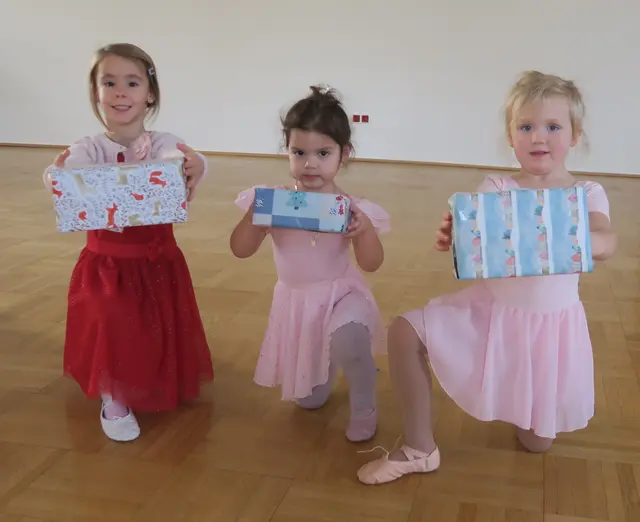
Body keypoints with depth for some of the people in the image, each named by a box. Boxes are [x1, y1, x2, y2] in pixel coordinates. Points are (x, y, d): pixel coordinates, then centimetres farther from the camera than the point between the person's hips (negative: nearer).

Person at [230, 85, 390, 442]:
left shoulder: (352, 209, -16)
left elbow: (372, 264, -13)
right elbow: (241, 250, -13)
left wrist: (364, 231, -32)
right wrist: (255, 215, -30)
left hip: (341, 294, -2)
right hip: (296, 300, 2)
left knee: (347, 339, -38)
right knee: (309, 399, 13)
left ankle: (364, 408, -7)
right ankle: (328, 367, 50)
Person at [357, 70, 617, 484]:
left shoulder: (587, 194, -7)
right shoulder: (496, 188, -6)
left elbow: (608, 242, -25)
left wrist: (585, 243, -49)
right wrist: (454, 238, -43)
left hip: (550, 322, -1)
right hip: (490, 310, 1)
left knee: (539, 441, 7)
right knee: (405, 332, -18)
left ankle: (534, 412, 47)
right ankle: (420, 449, -4)